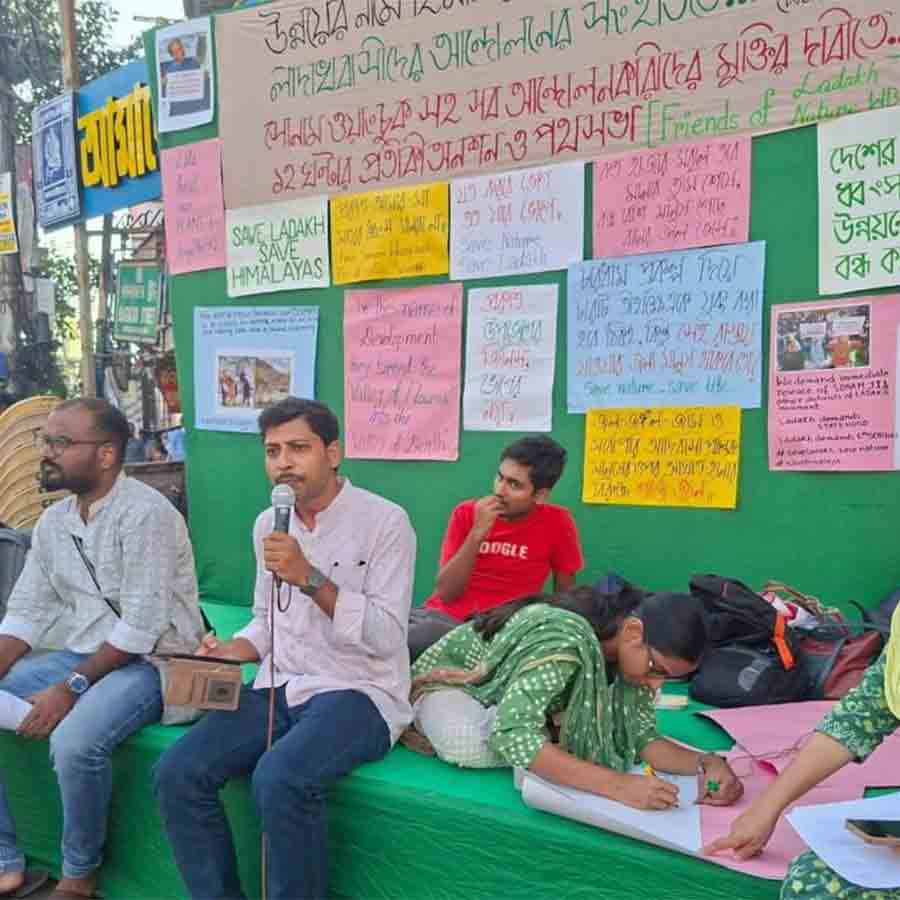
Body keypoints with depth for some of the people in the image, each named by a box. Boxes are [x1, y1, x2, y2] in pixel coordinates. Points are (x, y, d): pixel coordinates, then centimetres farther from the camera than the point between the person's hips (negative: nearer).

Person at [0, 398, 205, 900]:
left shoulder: (146, 513, -18)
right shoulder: (53, 522, 8)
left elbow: (141, 627, -22)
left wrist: (71, 689, -22)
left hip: (152, 662, -8)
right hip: (83, 656, 9)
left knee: (74, 742, -32)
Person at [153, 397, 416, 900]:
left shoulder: (385, 521, -9)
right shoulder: (268, 524, 11)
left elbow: (386, 637, -16)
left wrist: (310, 578, -23)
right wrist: (230, 653, 0)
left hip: (358, 693, -6)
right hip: (280, 689, 6)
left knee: (279, 778, -32)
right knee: (177, 774, -14)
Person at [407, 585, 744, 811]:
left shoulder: (639, 650, -16)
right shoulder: (565, 640, -41)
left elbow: (643, 737, -12)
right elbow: (512, 736, -48)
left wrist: (705, 762, -31)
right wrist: (617, 785, -50)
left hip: (513, 687, 7)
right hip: (452, 678, -6)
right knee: (470, 744, -38)